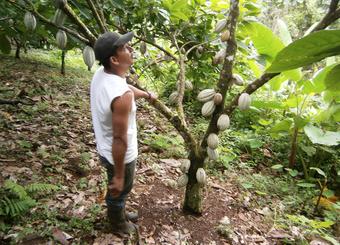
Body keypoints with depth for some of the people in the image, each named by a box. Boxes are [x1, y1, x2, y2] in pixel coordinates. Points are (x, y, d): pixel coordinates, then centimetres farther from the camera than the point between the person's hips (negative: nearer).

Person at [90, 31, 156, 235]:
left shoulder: (100, 74, -8)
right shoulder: (122, 95, -37)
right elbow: (120, 140, -30)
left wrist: (147, 94, 31)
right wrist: (118, 176, -19)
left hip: (105, 149, 8)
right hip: (120, 155, -7)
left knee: (120, 191, 31)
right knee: (119, 190, 21)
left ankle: (119, 214, 58)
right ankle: (118, 225, 50)